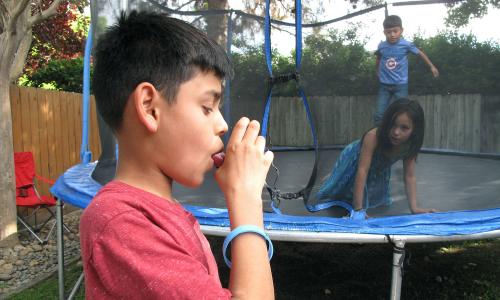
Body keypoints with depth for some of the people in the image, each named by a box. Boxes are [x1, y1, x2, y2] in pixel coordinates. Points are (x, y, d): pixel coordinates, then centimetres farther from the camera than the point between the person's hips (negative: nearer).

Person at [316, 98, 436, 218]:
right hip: (354, 159, -4)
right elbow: (362, 170, -45)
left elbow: (409, 177, -21)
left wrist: (414, 208, -31)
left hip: (378, 168, 4)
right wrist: (358, 210, -46)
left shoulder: (410, 145, -29)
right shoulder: (373, 136, -44)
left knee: (376, 198, 18)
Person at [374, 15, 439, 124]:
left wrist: (432, 66, 14)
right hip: (384, 85, 2)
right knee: (378, 115, 0)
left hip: (401, 85, -2)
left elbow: (420, 53, 6)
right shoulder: (381, 46, -6)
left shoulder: (406, 45, -10)